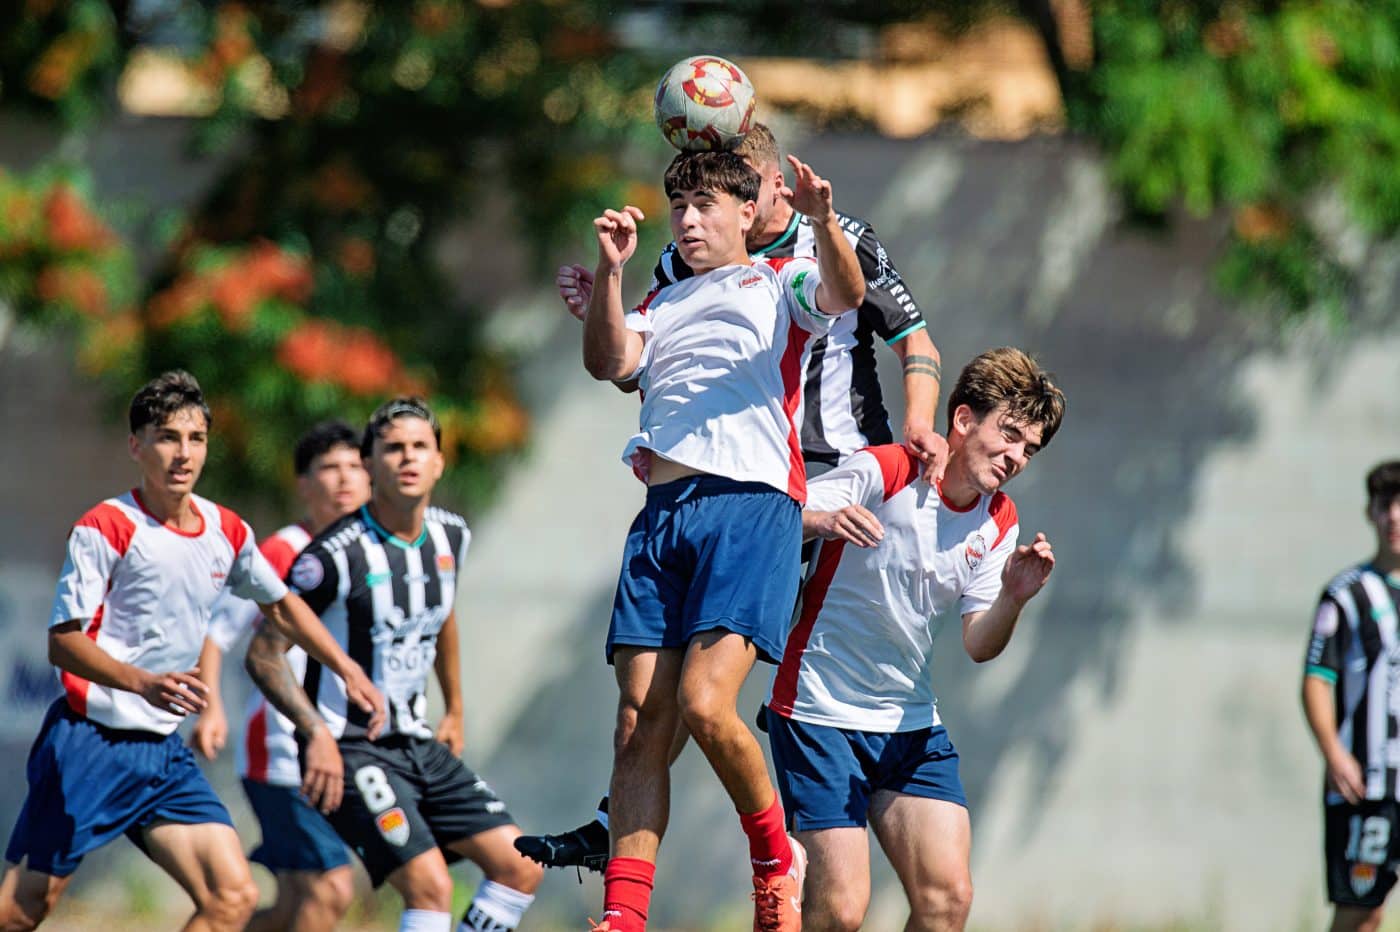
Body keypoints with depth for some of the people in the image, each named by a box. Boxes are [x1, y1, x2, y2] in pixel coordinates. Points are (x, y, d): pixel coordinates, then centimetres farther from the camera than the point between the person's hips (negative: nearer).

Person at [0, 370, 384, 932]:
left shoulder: (225, 531, 7)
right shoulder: (106, 528, -11)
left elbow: (280, 606, 25)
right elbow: (63, 641, -16)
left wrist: (348, 670, 19)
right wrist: (143, 683, -31)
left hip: (163, 753, 6)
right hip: (90, 743, -6)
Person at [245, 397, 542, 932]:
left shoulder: (451, 536, 5)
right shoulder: (337, 555, -17)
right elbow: (263, 652, -14)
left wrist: (454, 710, 31)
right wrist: (317, 734, -24)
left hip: (421, 746, 8)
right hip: (349, 751, -8)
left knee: (520, 867, -1)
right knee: (431, 887, -21)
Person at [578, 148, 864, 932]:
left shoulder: (778, 283, 15)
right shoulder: (661, 305, 28)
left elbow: (845, 294, -8)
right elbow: (610, 363, 9)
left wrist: (824, 223, -27)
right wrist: (610, 270, -5)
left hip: (751, 503, -5)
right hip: (663, 512, 5)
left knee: (704, 704, -19)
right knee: (640, 723, -4)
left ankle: (776, 856, 4)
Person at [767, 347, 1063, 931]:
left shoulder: (998, 522, 6)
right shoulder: (881, 473, -13)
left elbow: (978, 645, 3)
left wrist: (1012, 598, -18)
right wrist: (823, 521, -42)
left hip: (911, 724, 6)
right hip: (821, 712, -6)